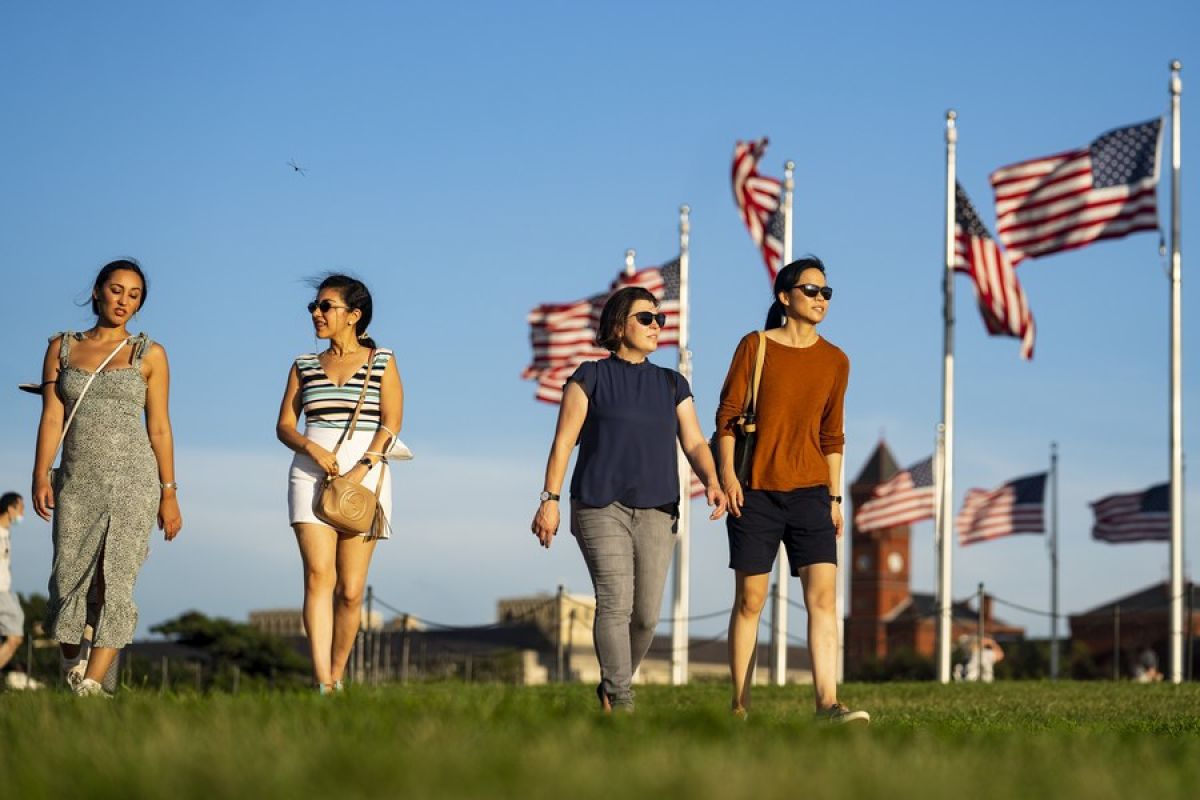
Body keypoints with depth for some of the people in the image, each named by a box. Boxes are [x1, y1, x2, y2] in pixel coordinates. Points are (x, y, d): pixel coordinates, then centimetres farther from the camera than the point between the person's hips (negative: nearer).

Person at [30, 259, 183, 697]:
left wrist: (168, 493, 1)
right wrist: (41, 475, -7)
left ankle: (91, 686, -11)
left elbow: (158, 426, 5)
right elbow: (52, 416, 4)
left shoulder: (149, 355, 6)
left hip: (133, 480, -2)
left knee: (115, 582, -9)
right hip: (77, 481, 2)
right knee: (69, 579, 0)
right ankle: (73, 670, 19)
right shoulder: (62, 347, 10)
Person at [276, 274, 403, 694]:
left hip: (365, 475, -1)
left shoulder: (382, 362, 7)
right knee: (319, 576, -16)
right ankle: (322, 685, -25)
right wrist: (311, 448, -10)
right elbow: (284, 425, 12)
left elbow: (391, 424, -3)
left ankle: (336, 678, 11)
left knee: (350, 590, -2)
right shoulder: (305, 366, 15)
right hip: (311, 474, 1)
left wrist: (361, 470, -16)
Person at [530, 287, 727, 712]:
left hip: (656, 511, 4)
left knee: (646, 614, -1)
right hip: (601, 507, -4)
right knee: (615, 601, -17)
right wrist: (550, 499, -8)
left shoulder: (672, 385, 16)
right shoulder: (591, 377, 5)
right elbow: (564, 441, 1)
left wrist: (711, 481, -12)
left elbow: (694, 443, 8)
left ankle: (612, 687, 21)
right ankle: (620, 702, -18)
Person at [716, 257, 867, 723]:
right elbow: (728, 413, -1)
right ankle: (740, 708, 10)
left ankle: (827, 704, -18)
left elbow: (831, 434, 13)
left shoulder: (835, 361, 8)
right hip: (756, 492, -2)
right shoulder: (755, 347, -1)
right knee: (750, 601, 2)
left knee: (823, 596, -11)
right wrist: (726, 471, -12)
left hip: (810, 492, 3)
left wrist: (835, 497, 10)